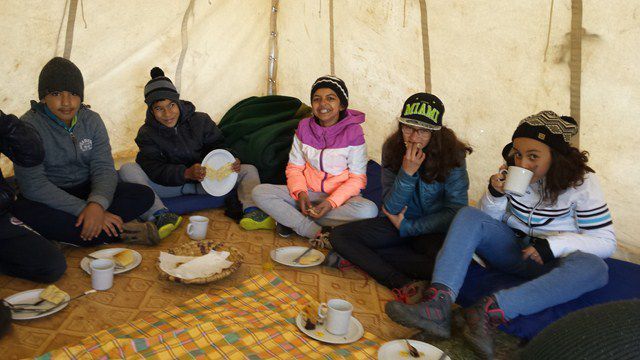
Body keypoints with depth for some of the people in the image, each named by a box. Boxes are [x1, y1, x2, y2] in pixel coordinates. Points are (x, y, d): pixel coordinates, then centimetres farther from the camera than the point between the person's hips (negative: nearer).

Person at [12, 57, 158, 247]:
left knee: (144, 195, -16)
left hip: (87, 192, 3)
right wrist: (84, 209, -30)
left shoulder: (91, 120, -1)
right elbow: (33, 185, -21)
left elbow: (104, 168, -9)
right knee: (24, 212, -38)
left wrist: (97, 204, -31)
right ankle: (120, 232, -29)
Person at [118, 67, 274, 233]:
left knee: (248, 169, -13)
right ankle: (160, 214, -46)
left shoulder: (201, 120, 1)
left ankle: (250, 210, -42)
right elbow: (153, 168, -18)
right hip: (168, 184, -1)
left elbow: (218, 147, 2)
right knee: (128, 169, -25)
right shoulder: (147, 133, -4)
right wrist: (186, 173, -35)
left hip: (206, 180, 2)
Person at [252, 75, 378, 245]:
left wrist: (331, 202, -23)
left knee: (369, 210, -35)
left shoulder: (353, 133, -10)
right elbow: (294, 167, 4)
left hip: (340, 195, -2)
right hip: (307, 192, 3)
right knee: (260, 192, -18)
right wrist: (300, 193, -16)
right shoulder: (304, 127, 0)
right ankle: (319, 233, -24)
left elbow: (356, 179, -9)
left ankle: (289, 218, -25)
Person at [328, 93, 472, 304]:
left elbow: (456, 212, -13)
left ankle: (360, 257, -21)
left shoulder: (452, 154, -16)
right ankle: (403, 285, -29)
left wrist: (407, 227, -13)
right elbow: (391, 209, -11)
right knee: (339, 235, -15)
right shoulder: (392, 148, -8)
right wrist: (407, 172, -27)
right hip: (400, 223, 3)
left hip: (436, 230, -3)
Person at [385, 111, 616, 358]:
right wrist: (496, 194, -16)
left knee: (594, 268, -34)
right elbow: (488, 218, 6)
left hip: (550, 261, -2)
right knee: (468, 216, -21)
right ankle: (438, 305, -43)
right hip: (512, 248, 2)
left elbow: (606, 241, -10)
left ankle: (490, 310, -46)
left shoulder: (581, 183, -10)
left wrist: (553, 245, -24)